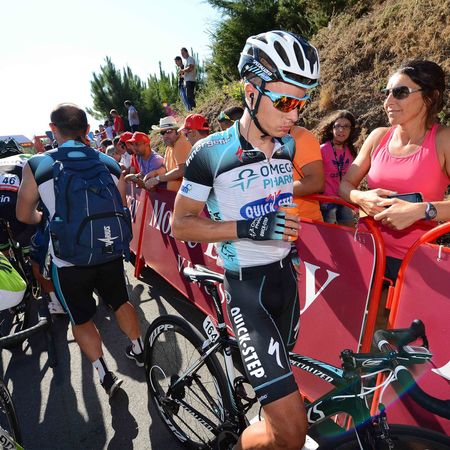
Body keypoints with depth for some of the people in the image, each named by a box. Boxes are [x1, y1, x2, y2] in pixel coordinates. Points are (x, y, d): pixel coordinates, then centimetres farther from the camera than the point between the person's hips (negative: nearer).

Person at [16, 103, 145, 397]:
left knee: (81, 319, 17)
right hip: (111, 253, 3)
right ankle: (138, 351, 41)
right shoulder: (110, 164, -2)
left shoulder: (37, 167, -9)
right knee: (121, 302, 25)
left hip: (69, 260, -2)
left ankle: (105, 375, 21)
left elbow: (24, 215, 3)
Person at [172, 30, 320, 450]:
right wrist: (248, 228, -23)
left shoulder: (288, 145, 2)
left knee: (278, 369, 26)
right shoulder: (211, 152, -15)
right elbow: (181, 224, -12)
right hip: (246, 285, -6)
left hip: (285, 274, 7)